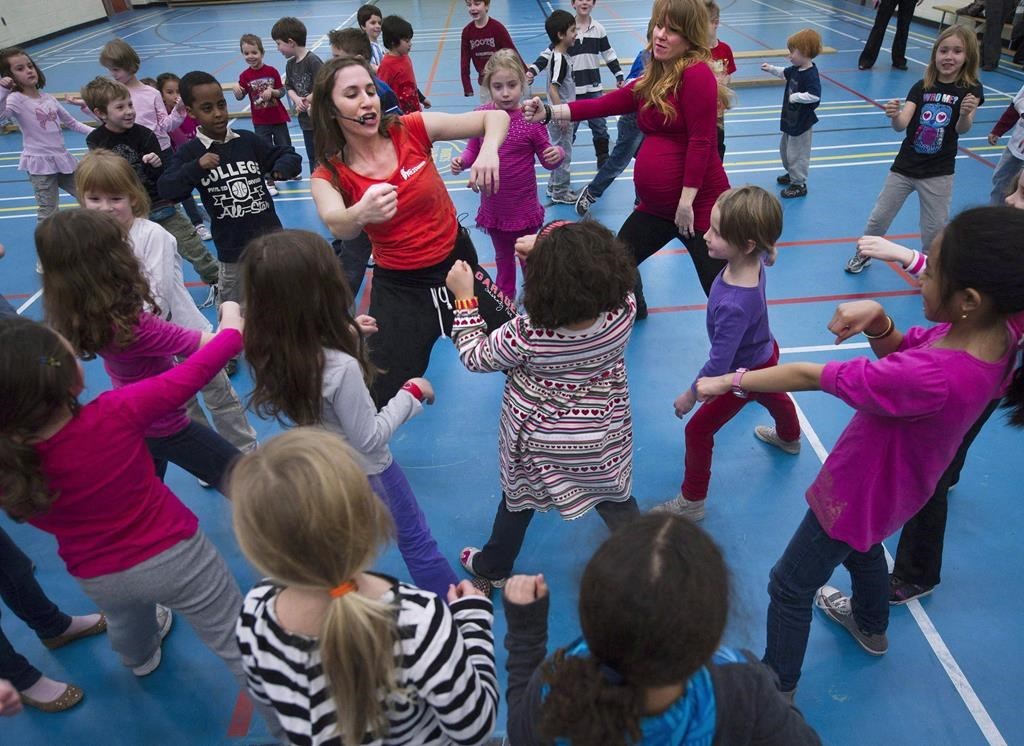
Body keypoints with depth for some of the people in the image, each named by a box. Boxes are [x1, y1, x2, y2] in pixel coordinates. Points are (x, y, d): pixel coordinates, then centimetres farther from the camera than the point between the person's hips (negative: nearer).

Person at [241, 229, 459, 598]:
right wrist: (412, 393, -15)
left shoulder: (269, 350, -18)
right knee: (415, 539, 17)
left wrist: (347, 335, 0)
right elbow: (369, 438, -25)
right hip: (364, 471, -6)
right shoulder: (341, 368, -38)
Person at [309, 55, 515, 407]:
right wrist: (361, 214, -58)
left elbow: (495, 118, -10)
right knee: (376, 400, -7)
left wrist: (488, 151, -32)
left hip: (458, 263, 2)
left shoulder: (411, 129, -10)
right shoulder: (329, 175, -12)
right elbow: (336, 225, -34)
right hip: (399, 288, -1)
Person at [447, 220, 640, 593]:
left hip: (537, 442, -1)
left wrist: (464, 297, -8)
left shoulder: (527, 334, -34)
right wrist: (548, 254, -5)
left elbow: (475, 357, -14)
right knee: (618, 505, 24)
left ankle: (491, 569, 51)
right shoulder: (625, 309, -26)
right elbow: (595, 279, -1)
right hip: (604, 440, 2)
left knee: (517, 501, 25)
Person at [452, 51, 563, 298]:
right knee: (503, 256, 24)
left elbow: (547, 160, -7)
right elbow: (473, 150, 3)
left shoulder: (531, 118, -15)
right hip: (493, 205, 4)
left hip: (523, 206, -3)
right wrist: (462, 161, -17)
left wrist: (557, 154, -29)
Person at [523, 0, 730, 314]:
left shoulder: (696, 73, -15)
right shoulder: (653, 80, 10)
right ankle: (632, 310, 50)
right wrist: (549, 112, -9)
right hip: (657, 204, 9)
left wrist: (686, 202, -20)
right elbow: (605, 104, 3)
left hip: (698, 205, -8)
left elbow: (701, 142, -19)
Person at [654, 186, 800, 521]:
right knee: (773, 396, 38)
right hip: (765, 354, 9)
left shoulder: (733, 306, -45)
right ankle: (789, 438, 71)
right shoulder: (754, 261, -23)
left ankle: (691, 503, 23)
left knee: (698, 430, 4)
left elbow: (719, 363, -34)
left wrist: (691, 394, -20)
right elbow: (766, 255, 5)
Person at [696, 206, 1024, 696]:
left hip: (859, 494, -8)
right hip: (893, 487, 8)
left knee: (789, 589, 12)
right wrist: (877, 319, -26)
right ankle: (871, 628, 66)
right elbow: (903, 350, -3)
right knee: (863, 547, 37)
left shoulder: (933, 378, -43)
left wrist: (730, 381, -19)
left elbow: (807, 376, -32)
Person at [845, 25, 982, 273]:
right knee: (879, 217, 11)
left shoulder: (971, 90, -8)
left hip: (938, 173, -1)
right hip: (904, 166, 2)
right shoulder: (922, 87, -3)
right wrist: (894, 116, -36)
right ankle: (864, 254, 34)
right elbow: (902, 125, -13)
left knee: (935, 228, 9)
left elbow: (962, 129, -19)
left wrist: (965, 114, -41)